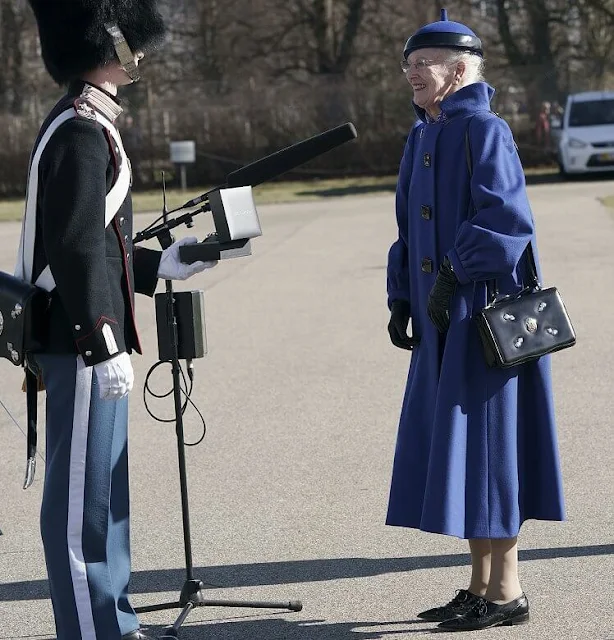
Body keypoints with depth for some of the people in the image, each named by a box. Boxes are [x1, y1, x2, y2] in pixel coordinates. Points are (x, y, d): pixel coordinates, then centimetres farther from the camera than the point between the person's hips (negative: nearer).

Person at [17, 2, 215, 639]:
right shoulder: (83, 131, -16)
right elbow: (75, 248, -22)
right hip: (81, 343, -11)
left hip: (87, 343, 11)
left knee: (104, 487, 16)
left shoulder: (83, 124, 16)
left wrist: (157, 265, 19)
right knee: (81, 492, -3)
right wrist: (105, 345, -23)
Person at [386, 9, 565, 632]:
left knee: (485, 445, -4)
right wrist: (401, 299, 12)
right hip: (443, 322, 9)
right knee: (455, 450, 11)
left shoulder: (484, 132, -11)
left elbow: (505, 219, -21)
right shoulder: (423, 139, 14)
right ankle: (481, 585, 20)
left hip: (485, 315, -9)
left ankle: (506, 592, 5)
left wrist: (454, 274, -22)